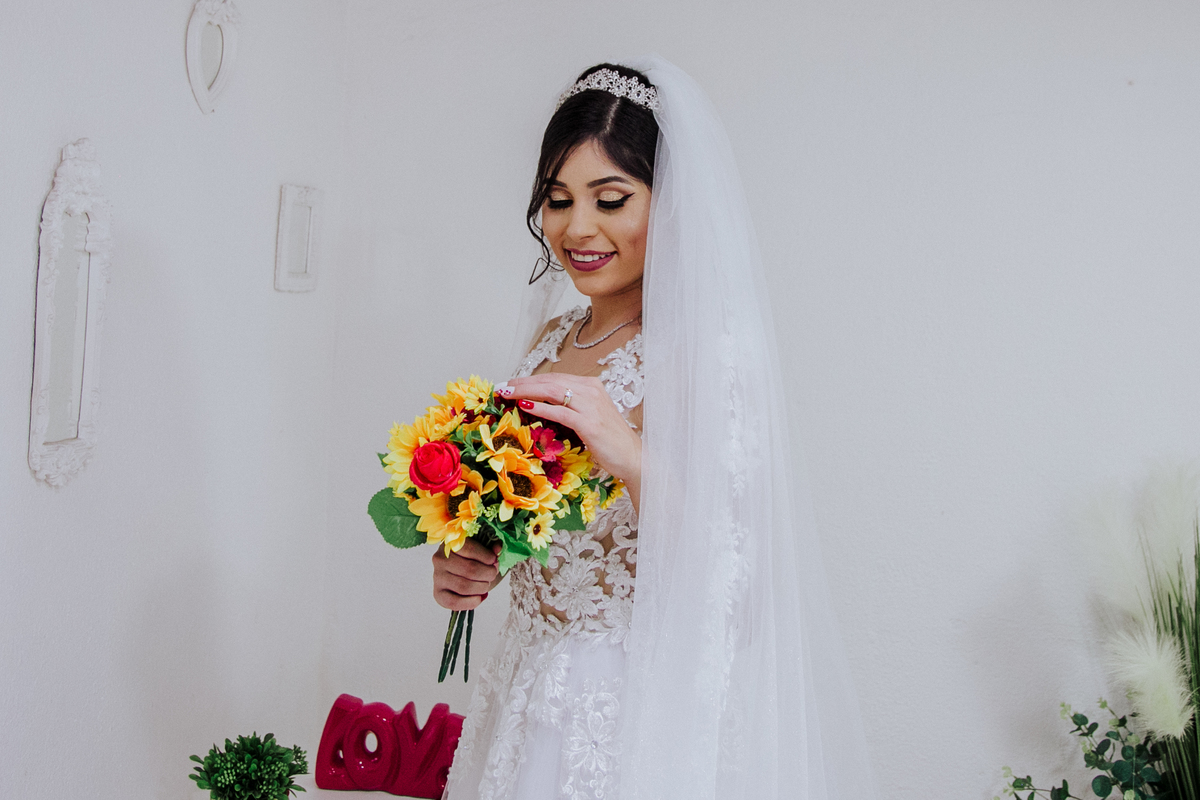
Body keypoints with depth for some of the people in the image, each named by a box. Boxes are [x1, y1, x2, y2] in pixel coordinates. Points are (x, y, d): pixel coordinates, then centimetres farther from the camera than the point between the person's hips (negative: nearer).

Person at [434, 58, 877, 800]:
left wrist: (633, 458, -33)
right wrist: (468, 565, -3)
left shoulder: (713, 353, -18)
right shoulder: (553, 341, 3)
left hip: (645, 718, -6)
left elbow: (723, 595, -22)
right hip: (528, 698, 7)